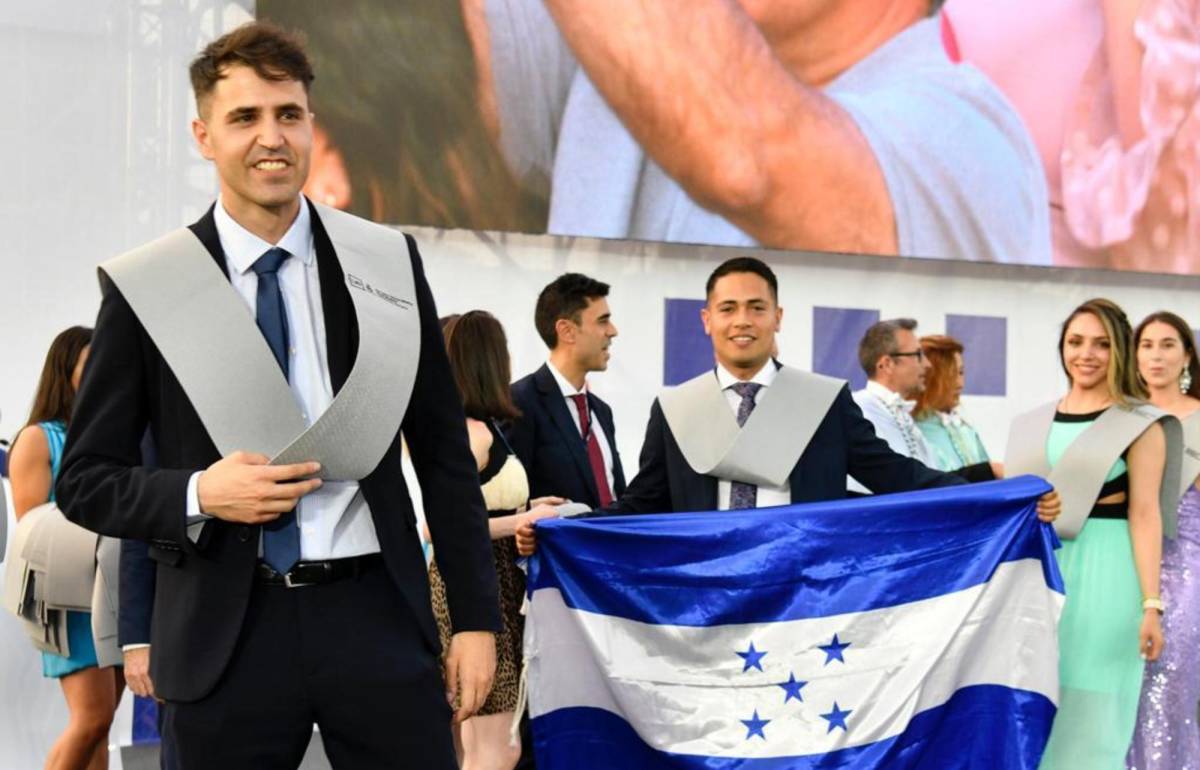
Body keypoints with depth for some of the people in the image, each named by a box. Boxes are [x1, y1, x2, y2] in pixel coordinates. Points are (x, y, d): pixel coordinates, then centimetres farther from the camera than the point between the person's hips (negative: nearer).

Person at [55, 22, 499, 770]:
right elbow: (86, 480, 4)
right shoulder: (147, 288, 0)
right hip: (226, 632, -1)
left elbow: (446, 457, 9)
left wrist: (477, 617, 6)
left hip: (377, 616, 1)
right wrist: (198, 495, -14)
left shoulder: (388, 262, 5)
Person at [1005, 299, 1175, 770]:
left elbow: (1145, 514, -9)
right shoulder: (1033, 425, 12)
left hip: (1102, 577, -5)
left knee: (1087, 721, -2)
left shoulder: (1139, 425, -3)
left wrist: (1151, 604, -16)